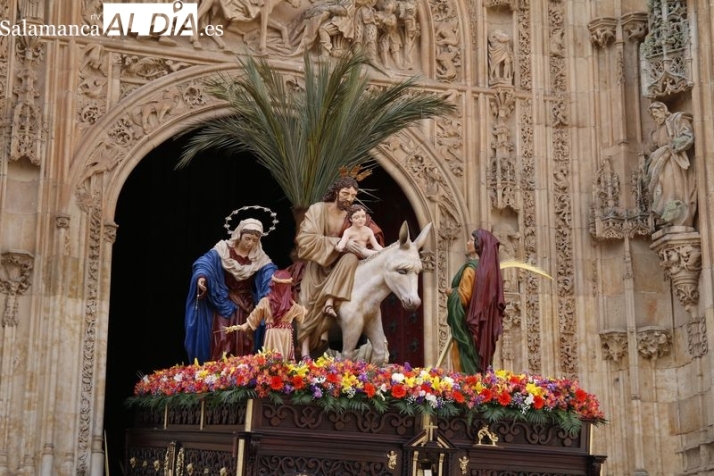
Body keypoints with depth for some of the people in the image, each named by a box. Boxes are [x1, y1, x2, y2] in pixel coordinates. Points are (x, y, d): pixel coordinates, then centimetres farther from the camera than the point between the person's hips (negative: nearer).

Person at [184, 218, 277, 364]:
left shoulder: (259, 258, -1)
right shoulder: (223, 250, -9)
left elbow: (271, 274, -12)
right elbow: (205, 263, -22)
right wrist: (201, 276, -44)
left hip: (247, 307, 3)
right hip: (225, 304, -3)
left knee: (245, 345, 5)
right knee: (222, 342, -10)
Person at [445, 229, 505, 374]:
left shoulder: (471, 268, -15)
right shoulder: (488, 267, 9)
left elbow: (464, 297, -20)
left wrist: (451, 293, 0)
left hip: (467, 324, -8)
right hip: (482, 324, 8)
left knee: (465, 363, -5)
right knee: (479, 361, 11)